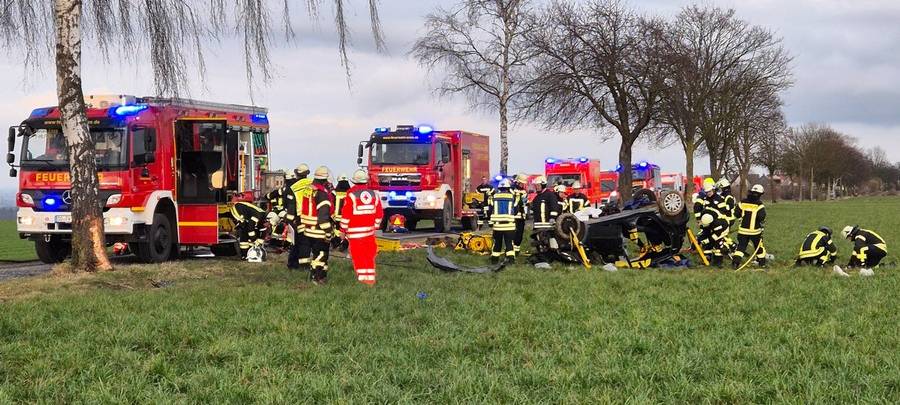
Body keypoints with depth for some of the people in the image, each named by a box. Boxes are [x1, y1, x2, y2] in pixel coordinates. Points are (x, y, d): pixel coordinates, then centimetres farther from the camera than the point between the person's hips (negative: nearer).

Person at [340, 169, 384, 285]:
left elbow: (346, 214, -9)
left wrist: (343, 230, -1)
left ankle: (362, 277, 1)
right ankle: (370, 278, 13)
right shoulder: (374, 194, 5)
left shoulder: (351, 195, -10)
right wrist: (375, 226, 22)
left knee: (358, 255, 2)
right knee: (369, 254, 12)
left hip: (355, 231, -5)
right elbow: (379, 214, 11)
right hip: (369, 229, 5)